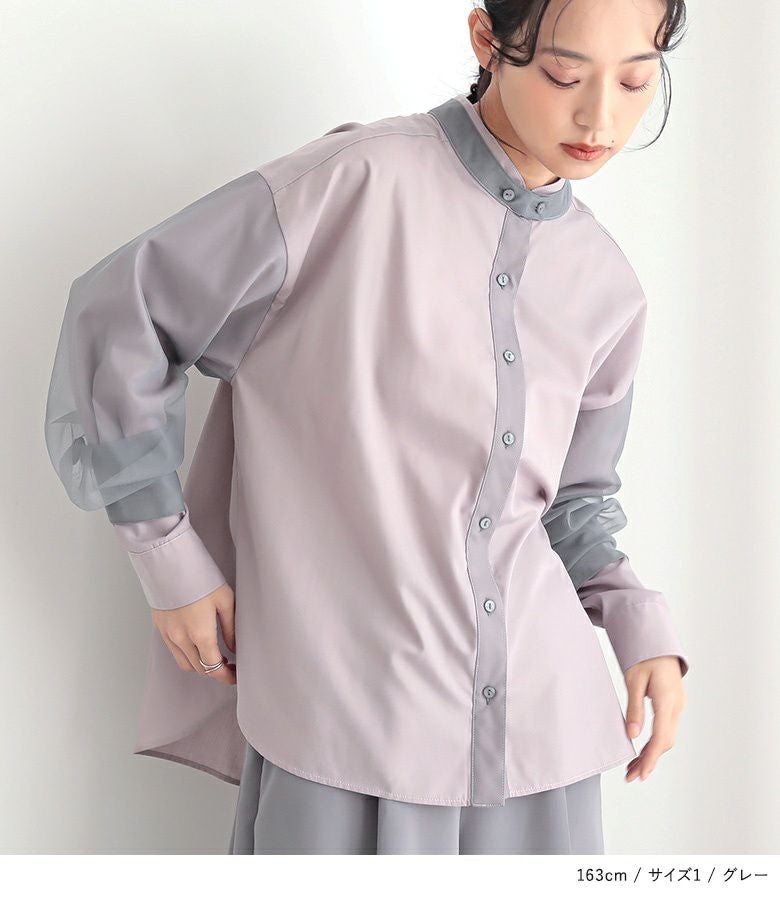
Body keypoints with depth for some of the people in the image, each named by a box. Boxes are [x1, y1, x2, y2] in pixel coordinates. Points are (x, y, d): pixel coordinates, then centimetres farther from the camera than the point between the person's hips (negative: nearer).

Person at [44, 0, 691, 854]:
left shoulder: (606, 288, 6)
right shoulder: (354, 183, -11)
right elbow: (118, 314, -6)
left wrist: (640, 621, 0)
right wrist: (171, 561, -4)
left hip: (540, 723, 5)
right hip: (347, 718, -4)